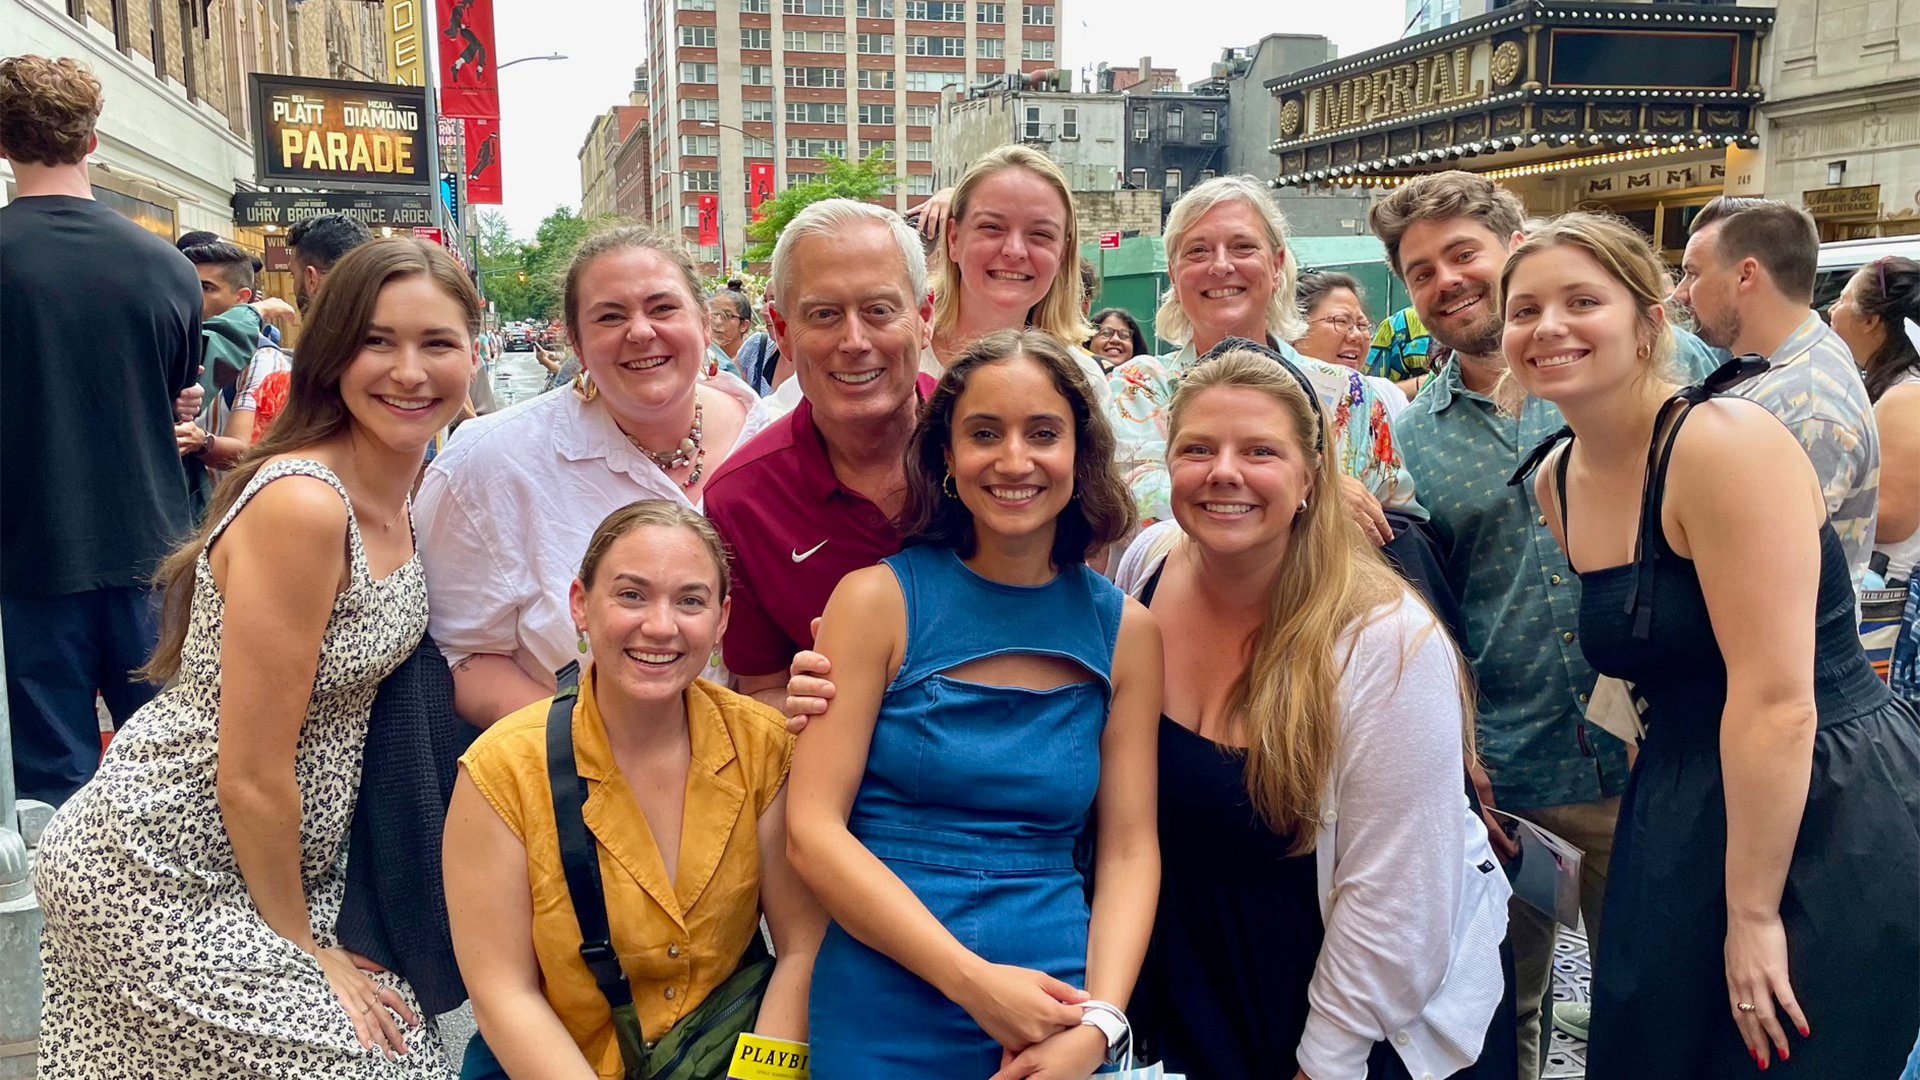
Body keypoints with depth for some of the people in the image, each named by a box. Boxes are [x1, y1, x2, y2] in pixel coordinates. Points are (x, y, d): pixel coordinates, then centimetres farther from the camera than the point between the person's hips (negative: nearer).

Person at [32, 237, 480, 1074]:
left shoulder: (397, 493, 2)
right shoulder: (300, 503, -25)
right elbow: (251, 776, -20)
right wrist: (299, 943, -10)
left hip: (273, 860, 8)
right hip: (156, 876, -8)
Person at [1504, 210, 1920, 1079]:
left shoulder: (1724, 441, -19)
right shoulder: (1556, 478, 4)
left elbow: (1777, 697, -22)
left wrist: (1753, 911, -19)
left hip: (1828, 819, -7)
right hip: (1678, 815, 7)